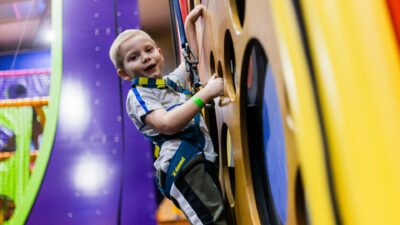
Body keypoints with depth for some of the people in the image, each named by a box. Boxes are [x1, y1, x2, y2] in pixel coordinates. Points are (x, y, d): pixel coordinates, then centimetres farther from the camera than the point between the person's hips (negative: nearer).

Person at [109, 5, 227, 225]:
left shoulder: (172, 81, 23)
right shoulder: (138, 95, -1)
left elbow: (194, 58, 40)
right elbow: (167, 124, -18)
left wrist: (189, 22, 39)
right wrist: (205, 94, -18)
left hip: (205, 159, 8)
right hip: (180, 164, -8)